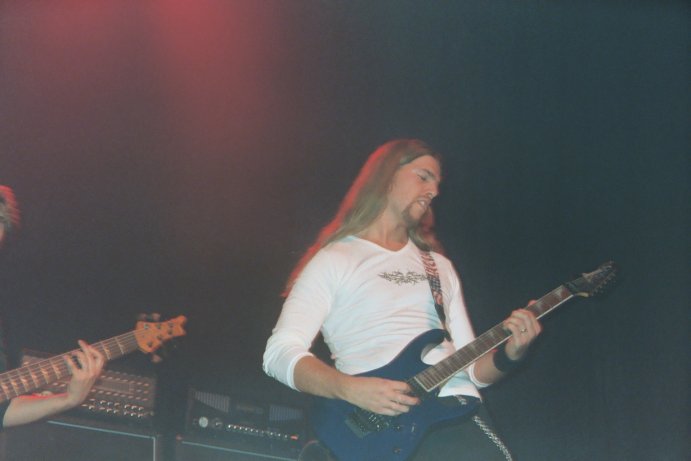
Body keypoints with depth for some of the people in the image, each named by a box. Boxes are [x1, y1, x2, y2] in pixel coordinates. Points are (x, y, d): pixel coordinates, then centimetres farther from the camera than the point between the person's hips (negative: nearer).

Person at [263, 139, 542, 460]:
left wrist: (509, 354, 2)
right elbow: (279, 353, -3)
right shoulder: (334, 260, 8)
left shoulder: (440, 266, 26)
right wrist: (351, 389, -17)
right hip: (377, 421, -5)